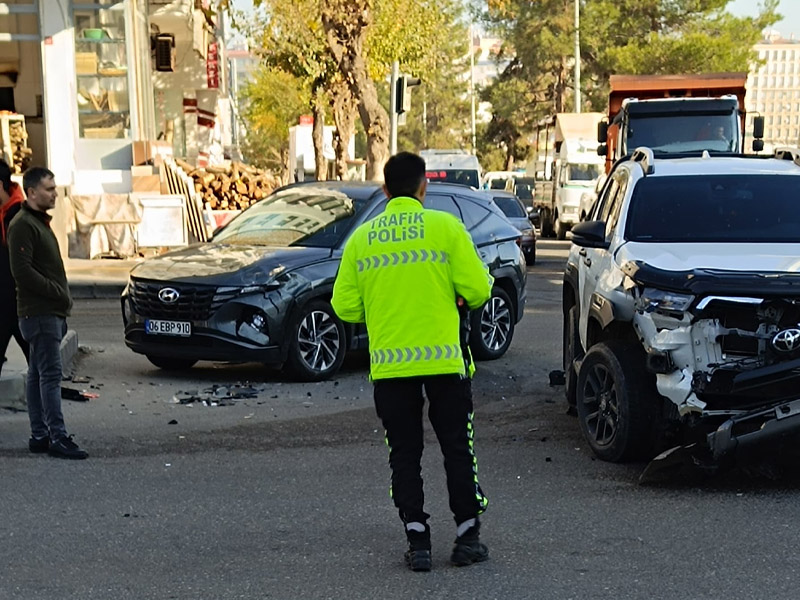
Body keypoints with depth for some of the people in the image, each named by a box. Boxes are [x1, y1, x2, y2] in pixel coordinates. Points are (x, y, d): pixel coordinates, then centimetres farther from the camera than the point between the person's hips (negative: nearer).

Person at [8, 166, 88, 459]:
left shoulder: (40, 222, 18)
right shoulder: (22, 225, -12)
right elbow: (22, 271, -20)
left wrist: (62, 298, 12)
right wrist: (58, 292, -16)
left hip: (51, 312, 10)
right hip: (39, 313, -10)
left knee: (38, 375, 11)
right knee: (50, 375, -11)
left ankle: (40, 436, 16)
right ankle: (58, 438, -11)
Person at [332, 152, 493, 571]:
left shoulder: (362, 238, 4)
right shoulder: (445, 226, -3)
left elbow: (345, 306, 4)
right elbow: (477, 289, -7)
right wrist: (463, 299, 16)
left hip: (389, 364, 2)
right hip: (443, 360, -1)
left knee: (404, 455, 9)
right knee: (457, 448, 11)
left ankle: (417, 540, 7)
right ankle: (468, 535, 15)